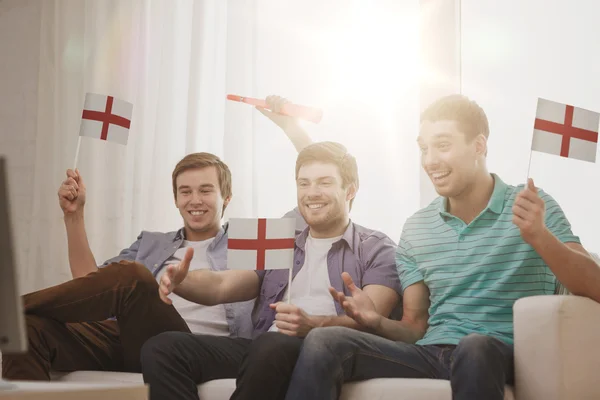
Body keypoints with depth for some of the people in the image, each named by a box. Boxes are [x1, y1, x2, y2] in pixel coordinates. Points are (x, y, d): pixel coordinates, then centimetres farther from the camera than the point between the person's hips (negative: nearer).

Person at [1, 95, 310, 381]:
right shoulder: (152, 245, 34)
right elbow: (91, 287, 26)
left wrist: (291, 125, 14)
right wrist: (74, 215, 19)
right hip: (131, 344, 4)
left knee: (131, 274, -33)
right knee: (30, 326, -26)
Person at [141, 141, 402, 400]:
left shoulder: (377, 250, 12)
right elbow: (222, 286, 15)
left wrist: (313, 325, -26)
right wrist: (180, 281, -9)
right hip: (262, 347, 5)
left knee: (271, 347, -40)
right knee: (162, 348, -19)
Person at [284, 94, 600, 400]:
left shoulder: (534, 206, 1)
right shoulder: (415, 231, 14)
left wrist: (539, 237, -26)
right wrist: (377, 322, -7)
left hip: (505, 355, -3)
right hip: (431, 354, 4)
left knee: (475, 347, -40)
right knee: (323, 342, -20)